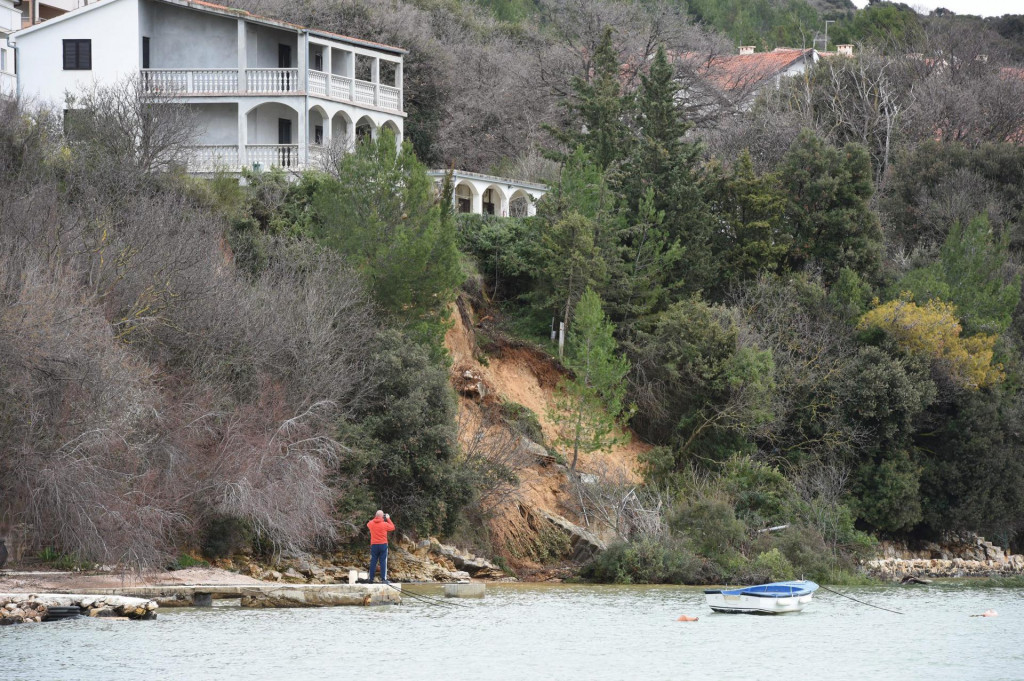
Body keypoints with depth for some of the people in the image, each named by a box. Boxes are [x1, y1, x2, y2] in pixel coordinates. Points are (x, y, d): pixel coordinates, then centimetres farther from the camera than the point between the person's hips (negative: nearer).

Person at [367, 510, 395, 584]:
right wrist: (388, 519, 13)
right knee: (383, 562, -2)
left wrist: (375, 518, 23)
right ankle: (383, 578, -7)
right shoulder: (385, 524, -9)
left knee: (373, 562, 6)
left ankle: (371, 579, 5)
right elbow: (392, 528, 7)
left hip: (374, 545, 3)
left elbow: (368, 524, 24)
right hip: (383, 544, -3)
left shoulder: (371, 523, 0)